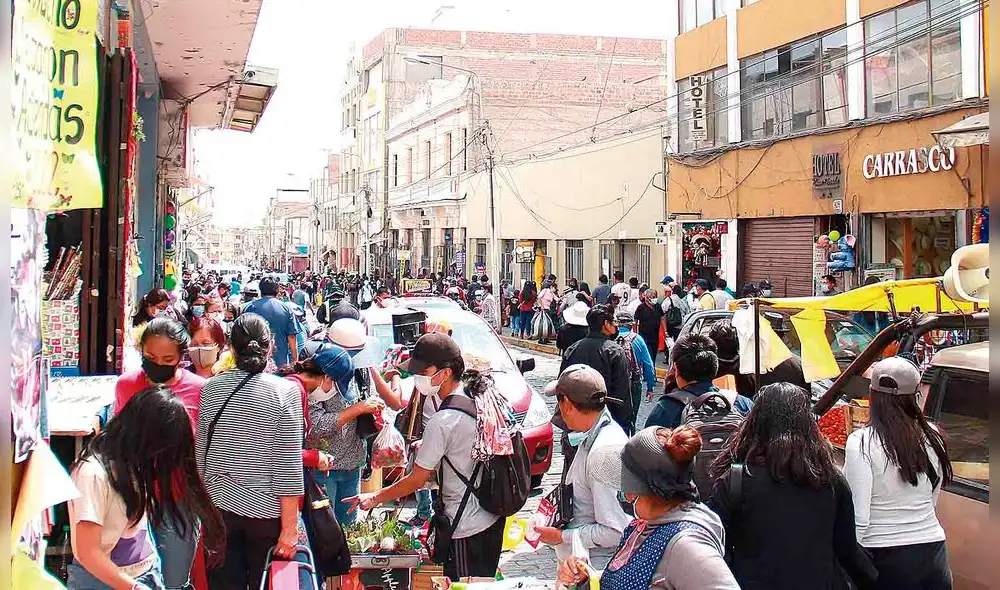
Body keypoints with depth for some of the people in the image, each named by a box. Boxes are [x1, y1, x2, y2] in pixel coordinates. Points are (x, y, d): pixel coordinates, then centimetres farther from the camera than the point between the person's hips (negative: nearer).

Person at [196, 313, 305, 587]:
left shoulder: (211, 389, -2)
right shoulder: (285, 392, -12)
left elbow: (201, 454, 5)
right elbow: (288, 465, -14)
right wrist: (290, 528, -10)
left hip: (220, 506, 3)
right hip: (267, 512, -3)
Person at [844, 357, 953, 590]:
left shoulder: (861, 442, -14)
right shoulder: (932, 437, 1)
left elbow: (858, 518, -15)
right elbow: (932, 501, 10)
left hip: (883, 559, -4)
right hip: (932, 551, 4)